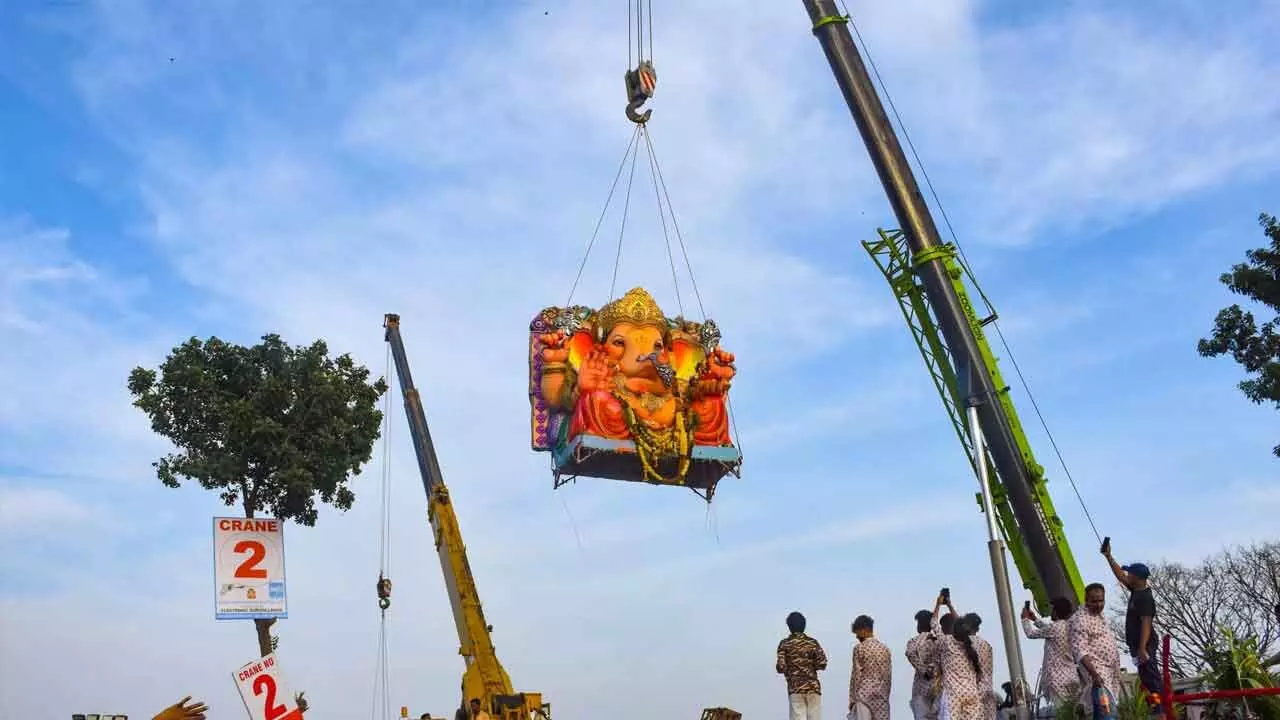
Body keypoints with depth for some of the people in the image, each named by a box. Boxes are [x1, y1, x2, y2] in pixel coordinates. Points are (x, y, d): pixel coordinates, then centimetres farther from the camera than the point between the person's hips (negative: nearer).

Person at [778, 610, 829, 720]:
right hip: (813, 686, 1)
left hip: (795, 688, -1)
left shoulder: (784, 644, 2)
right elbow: (822, 664, -4)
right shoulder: (812, 642, 5)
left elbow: (781, 667, -6)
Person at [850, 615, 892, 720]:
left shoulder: (859, 648, -6)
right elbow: (888, 675, 11)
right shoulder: (885, 648, 9)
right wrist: (885, 696, 16)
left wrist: (852, 699, -2)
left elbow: (856, 675, -7)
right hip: (881, 695, 5)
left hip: (864, 694, -5)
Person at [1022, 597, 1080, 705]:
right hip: (1072, 678, 8)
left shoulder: (1056, 627, -12)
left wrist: (1025, 619, 19)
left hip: (1058, 679, -8)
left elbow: (1031, 633, 1)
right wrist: (1035, 619, 39)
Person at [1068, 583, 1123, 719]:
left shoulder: (1100, 617, 16)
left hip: (1110, 672, 10)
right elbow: (1080, 651, -25)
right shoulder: (1080, 619, -16)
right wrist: (1094, 674, -35)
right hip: (1097, 672, -10)